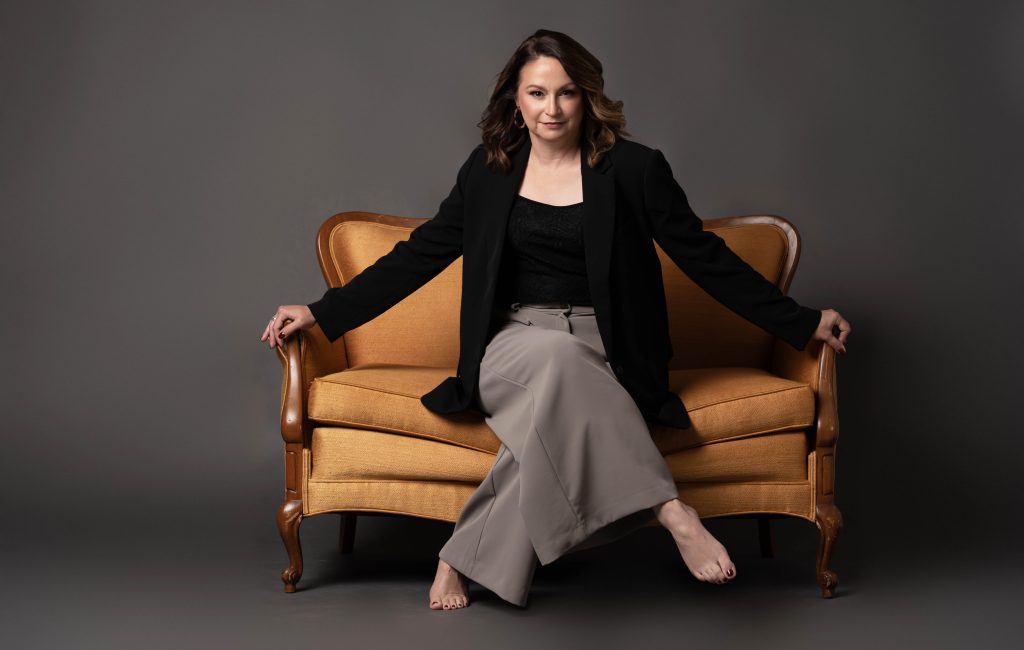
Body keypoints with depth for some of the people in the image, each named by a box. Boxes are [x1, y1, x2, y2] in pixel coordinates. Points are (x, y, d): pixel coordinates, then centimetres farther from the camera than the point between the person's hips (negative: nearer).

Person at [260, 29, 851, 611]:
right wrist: (323, 313, 7)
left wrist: (802, 322, 3)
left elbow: (706, 257, 5)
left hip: (600, 353, -1)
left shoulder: (633, 168, 1)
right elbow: (419, 255, 12)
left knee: (550, 419, -38)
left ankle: (465, 559, -29)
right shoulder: (489, 170, 8)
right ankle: (671, 512, -37)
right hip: (513, 342, 1)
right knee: (556, 357, -37)